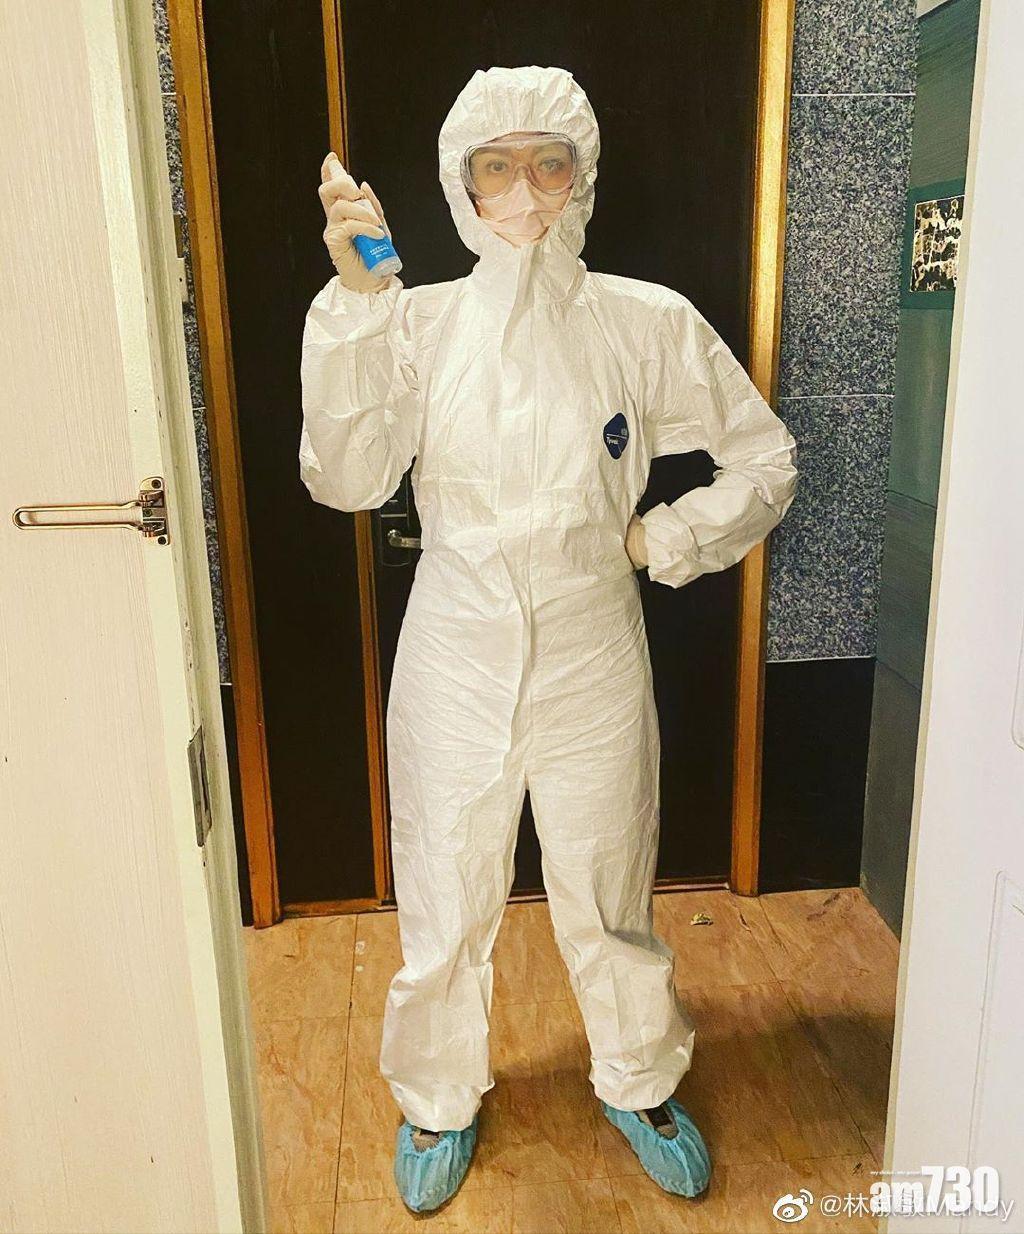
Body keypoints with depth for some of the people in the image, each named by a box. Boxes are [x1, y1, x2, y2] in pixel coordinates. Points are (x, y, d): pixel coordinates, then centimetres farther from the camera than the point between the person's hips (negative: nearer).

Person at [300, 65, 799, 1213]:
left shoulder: (648, 322, -3)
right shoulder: (419, 322, -2)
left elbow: (766, 461, 6)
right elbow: (345, 480, -15)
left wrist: (663, 537, -4)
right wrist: (353, 300, -21)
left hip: (593, 656, 0)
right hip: (455, 660, 0)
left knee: (611, 901, 17)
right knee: (444, 908, 14)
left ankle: (641, 1083, 45)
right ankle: (438, 1098, 42)